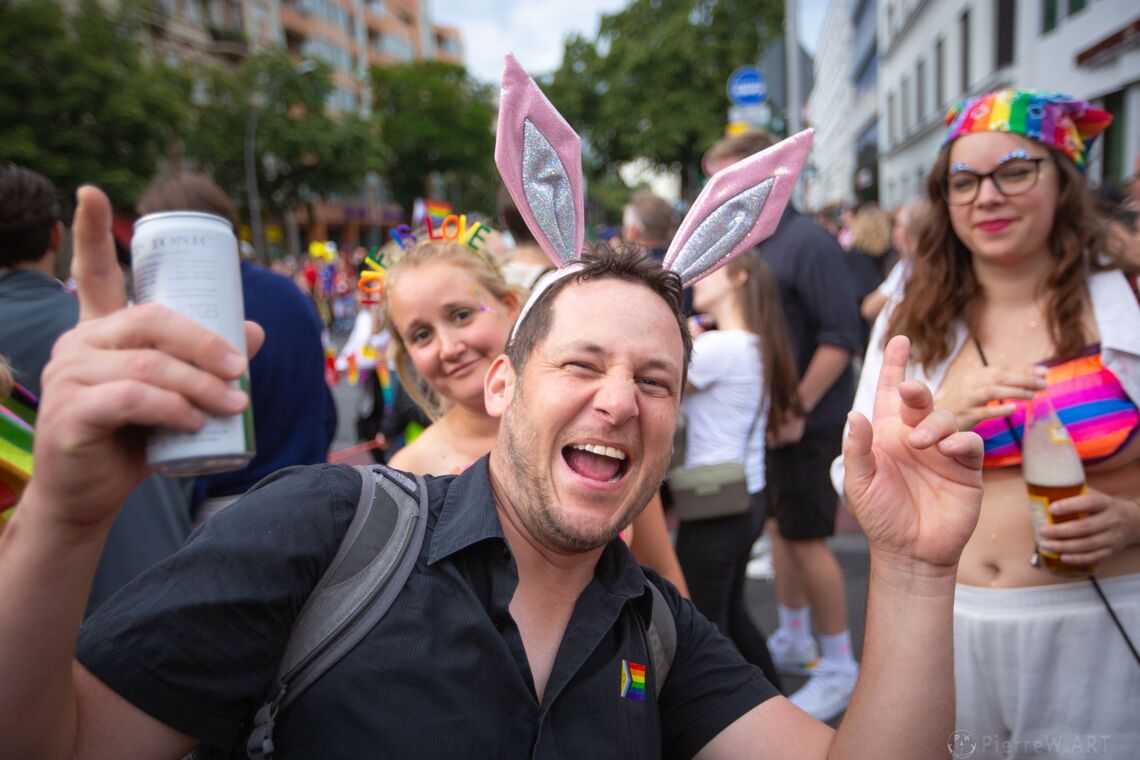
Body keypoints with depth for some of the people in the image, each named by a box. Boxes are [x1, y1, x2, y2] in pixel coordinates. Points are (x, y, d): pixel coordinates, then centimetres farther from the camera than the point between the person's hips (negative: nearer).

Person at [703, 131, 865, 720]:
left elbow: (841, 335, -20)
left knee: (806, 538, -1)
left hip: (805, 421, -8)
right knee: (779, 527, 17)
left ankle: (839, 668, 17)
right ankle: (792, 640, 35)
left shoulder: (807, 242, -15)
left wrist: (798, 409, -21)